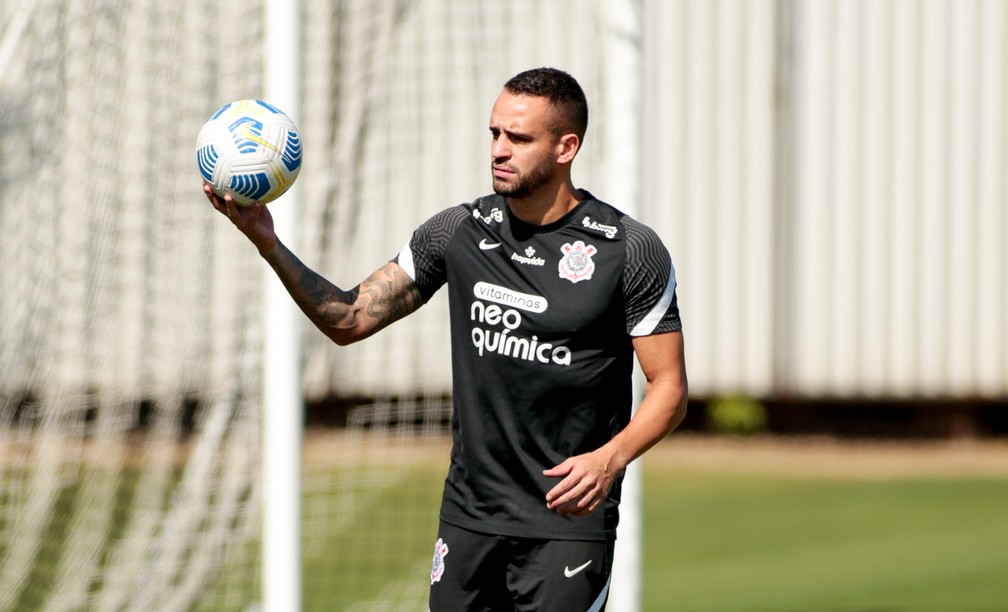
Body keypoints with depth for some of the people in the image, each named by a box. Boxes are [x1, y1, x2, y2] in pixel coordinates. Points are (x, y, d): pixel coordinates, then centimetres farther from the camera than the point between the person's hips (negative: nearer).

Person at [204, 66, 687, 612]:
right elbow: (349, 320, 6)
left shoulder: (632, 251, -7)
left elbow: (669, 387, -3)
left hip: (567, 521, -4)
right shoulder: (458, 231, 4)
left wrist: (610, 458, -21)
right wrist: (269, 244, -8)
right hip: (468, 518, 4)